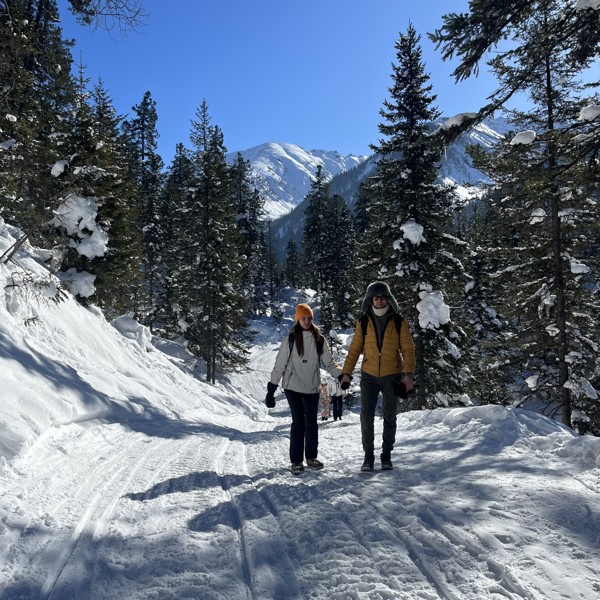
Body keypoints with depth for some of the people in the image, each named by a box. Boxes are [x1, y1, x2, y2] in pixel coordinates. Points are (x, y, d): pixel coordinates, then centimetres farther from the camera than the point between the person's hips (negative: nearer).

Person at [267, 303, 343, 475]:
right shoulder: (290, 339, -5)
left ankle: (311, 457, 25)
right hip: (293, 387, -3)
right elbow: (280, 364, -3)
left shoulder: (319, 339, 3)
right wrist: (272, 387, -5)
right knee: (298, 422, -5)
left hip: (312, 387, 3)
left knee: (312, 422, 9)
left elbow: (328, 362, 7)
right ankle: (296, 461, 6)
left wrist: (341, 375, -8)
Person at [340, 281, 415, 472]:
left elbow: (408, 349, -2)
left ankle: (386, 454, 23)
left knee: (389, 417, 10)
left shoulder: (399, 322, -2)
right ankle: (368, 456, 8)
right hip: (369, 376, 1)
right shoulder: (363, 322, 1)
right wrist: (346, 373, -2)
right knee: (366, 417, -2)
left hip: (392, 376, 0)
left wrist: (408, 373, -13)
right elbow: (354, 349, 4)